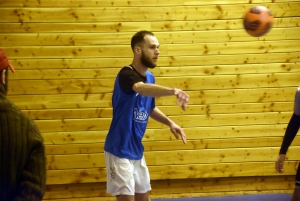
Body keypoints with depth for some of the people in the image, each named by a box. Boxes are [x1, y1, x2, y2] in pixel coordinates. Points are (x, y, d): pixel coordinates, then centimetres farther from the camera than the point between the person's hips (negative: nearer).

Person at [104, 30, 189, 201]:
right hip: (120, 151, -9)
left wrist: (170, 123, 5)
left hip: (137, 150, 9)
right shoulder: (126, 75, -21)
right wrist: (172, 91, -63)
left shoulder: (150, 77, 6)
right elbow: (142, 88, -45)